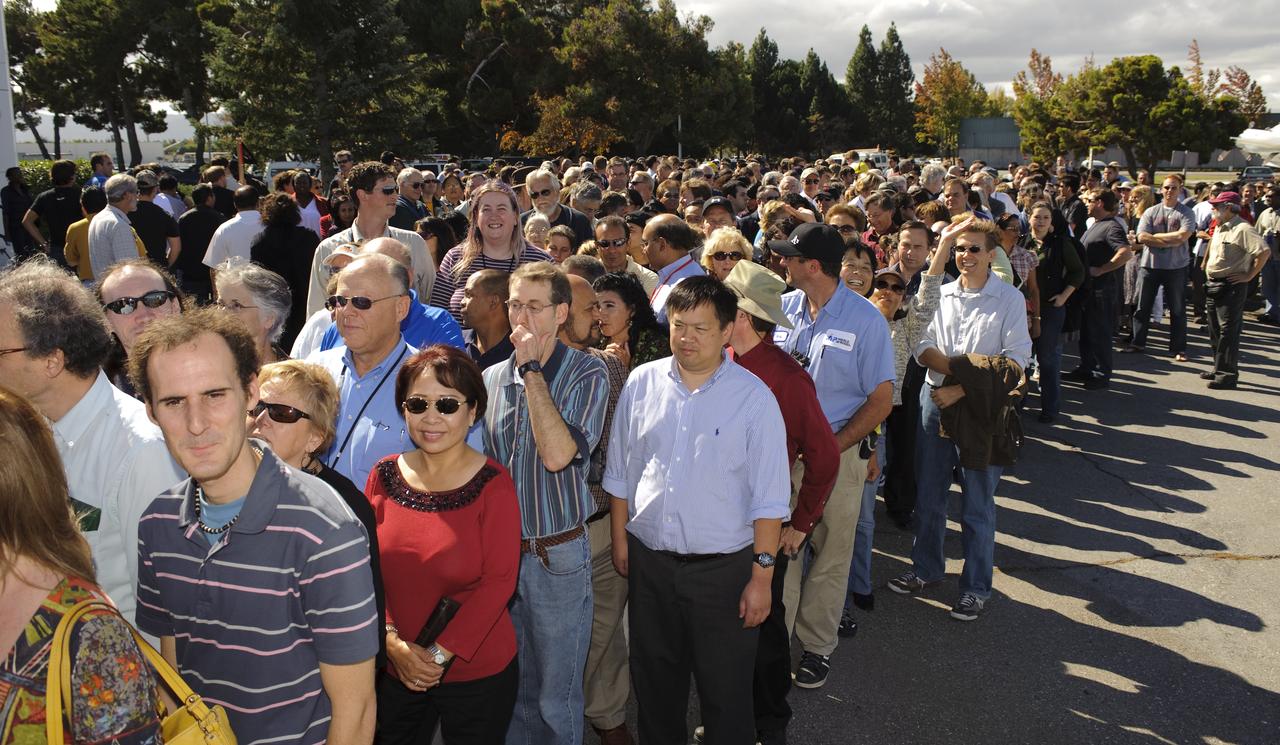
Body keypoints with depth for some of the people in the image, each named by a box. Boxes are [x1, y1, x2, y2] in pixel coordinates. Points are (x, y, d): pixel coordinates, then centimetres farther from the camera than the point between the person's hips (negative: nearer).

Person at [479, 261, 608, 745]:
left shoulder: (587, 375, -10)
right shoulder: (491, 379, 5)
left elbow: (558, 455, -25)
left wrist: (533, 370, -21)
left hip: (556, 556, -4)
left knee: (555, 699, 9)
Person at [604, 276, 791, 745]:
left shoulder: (753, 398, -11)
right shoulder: (642, 383, -1)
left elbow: (769, 499, -10)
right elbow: (620, 472, 9)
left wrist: (762, 575, -12)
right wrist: (620, 539, 11)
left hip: (722, 567, -3)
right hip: (648, 561, 4)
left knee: (726, 692, 9)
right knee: (654, 683, 21)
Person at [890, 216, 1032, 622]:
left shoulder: (1010, 299, -4)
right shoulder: (942, 294, 7)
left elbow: (1015, 361, -10)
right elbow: (924, 349, 2)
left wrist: (961, 389, -18)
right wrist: (967, 370, -16)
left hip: (981, 410, -4)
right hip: (936, 401, 4)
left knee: (977, 506, 4)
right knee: (928, 494, 13)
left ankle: (976, 587, 19)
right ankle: (926, 568, 32)